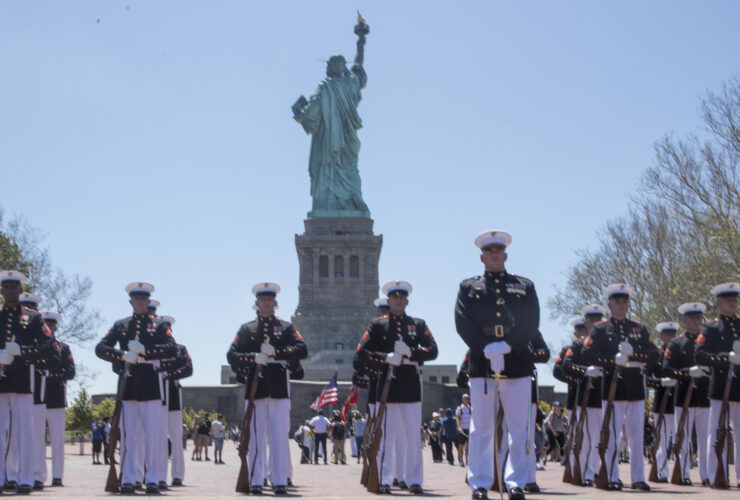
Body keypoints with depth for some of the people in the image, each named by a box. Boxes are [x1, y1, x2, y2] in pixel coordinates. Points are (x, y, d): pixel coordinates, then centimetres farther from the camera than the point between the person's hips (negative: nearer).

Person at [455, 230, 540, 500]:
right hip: (481, 365, -1)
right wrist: (486, 348, -16)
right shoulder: (468, 287, 12)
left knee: (518, 429, 2)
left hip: (517, 364, 1)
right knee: (481, 428, 1)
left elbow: (531, 323, 1)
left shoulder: (525, 286, 13)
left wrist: (507, 346, -14)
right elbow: (463, 323, 0)